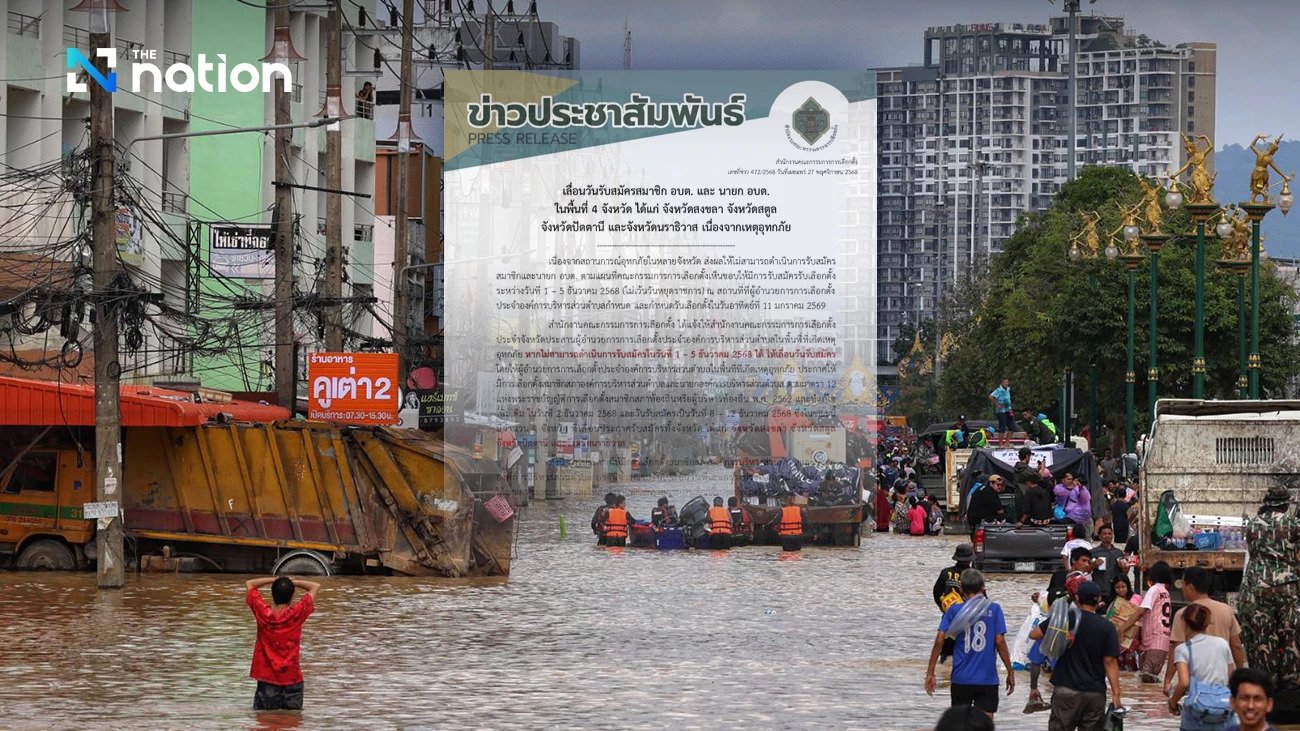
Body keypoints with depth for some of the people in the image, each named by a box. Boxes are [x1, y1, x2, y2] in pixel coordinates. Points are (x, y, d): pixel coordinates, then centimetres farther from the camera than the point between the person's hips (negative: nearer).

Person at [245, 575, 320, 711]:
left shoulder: (263, 613, -7)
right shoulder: (296, 613, -12)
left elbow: (249, 584, 9)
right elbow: (315, 586, -1)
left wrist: (274, 580, 6)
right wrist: (293, 582, 2)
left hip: (266, 678, 1)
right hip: (291, 679, -1)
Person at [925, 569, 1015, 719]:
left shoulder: (954, 610, 0)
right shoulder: (993, 609, -2)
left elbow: (939, 640, -6)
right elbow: (1000, 642, -6)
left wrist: (930, 673, -1)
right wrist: (1010, 672, 2)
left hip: (961, 679, 1)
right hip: (987, 680, -1)